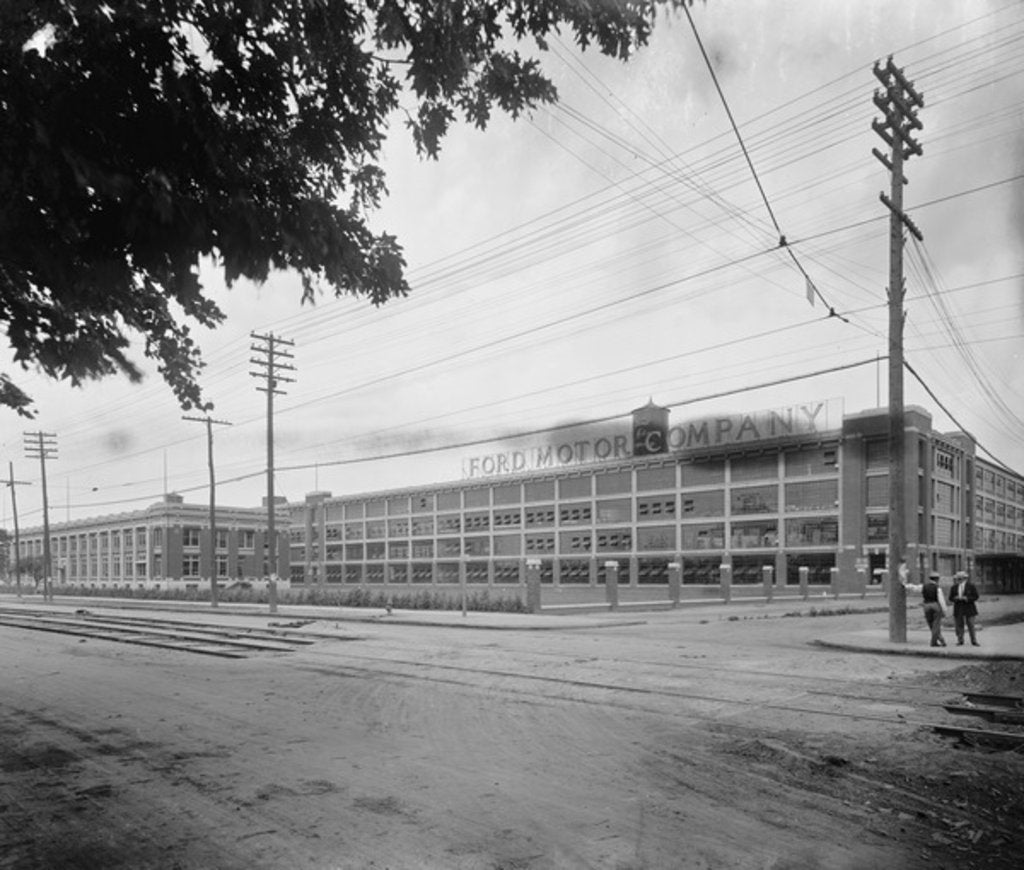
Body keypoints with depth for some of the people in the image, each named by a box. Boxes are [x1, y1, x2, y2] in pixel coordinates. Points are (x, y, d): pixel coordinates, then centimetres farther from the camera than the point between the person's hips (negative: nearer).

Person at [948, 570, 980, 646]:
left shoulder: (971, 586, 1)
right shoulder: (953, 587, 9)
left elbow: (976, 597, -3)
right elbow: (951, 598, 10)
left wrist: (966, 598, -17)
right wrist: (955, 598, -12)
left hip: (969, 608, -2)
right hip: (958, 609, 2)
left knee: (971, 625, -2)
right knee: (959, 625, 0)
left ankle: (974, 641, 6)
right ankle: (960, 641, 8)